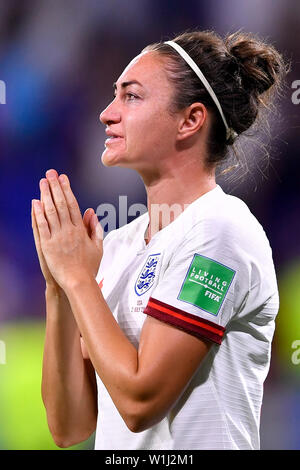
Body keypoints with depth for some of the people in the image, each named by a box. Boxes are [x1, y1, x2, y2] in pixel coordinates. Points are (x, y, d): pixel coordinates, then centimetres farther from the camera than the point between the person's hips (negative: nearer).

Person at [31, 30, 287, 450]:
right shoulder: (118, 244, 4)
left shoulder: (219, 231, -15)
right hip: (115, 455, 6)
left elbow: (139, 402, -21)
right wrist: (59, 289, -9)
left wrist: (77, 276, -13)